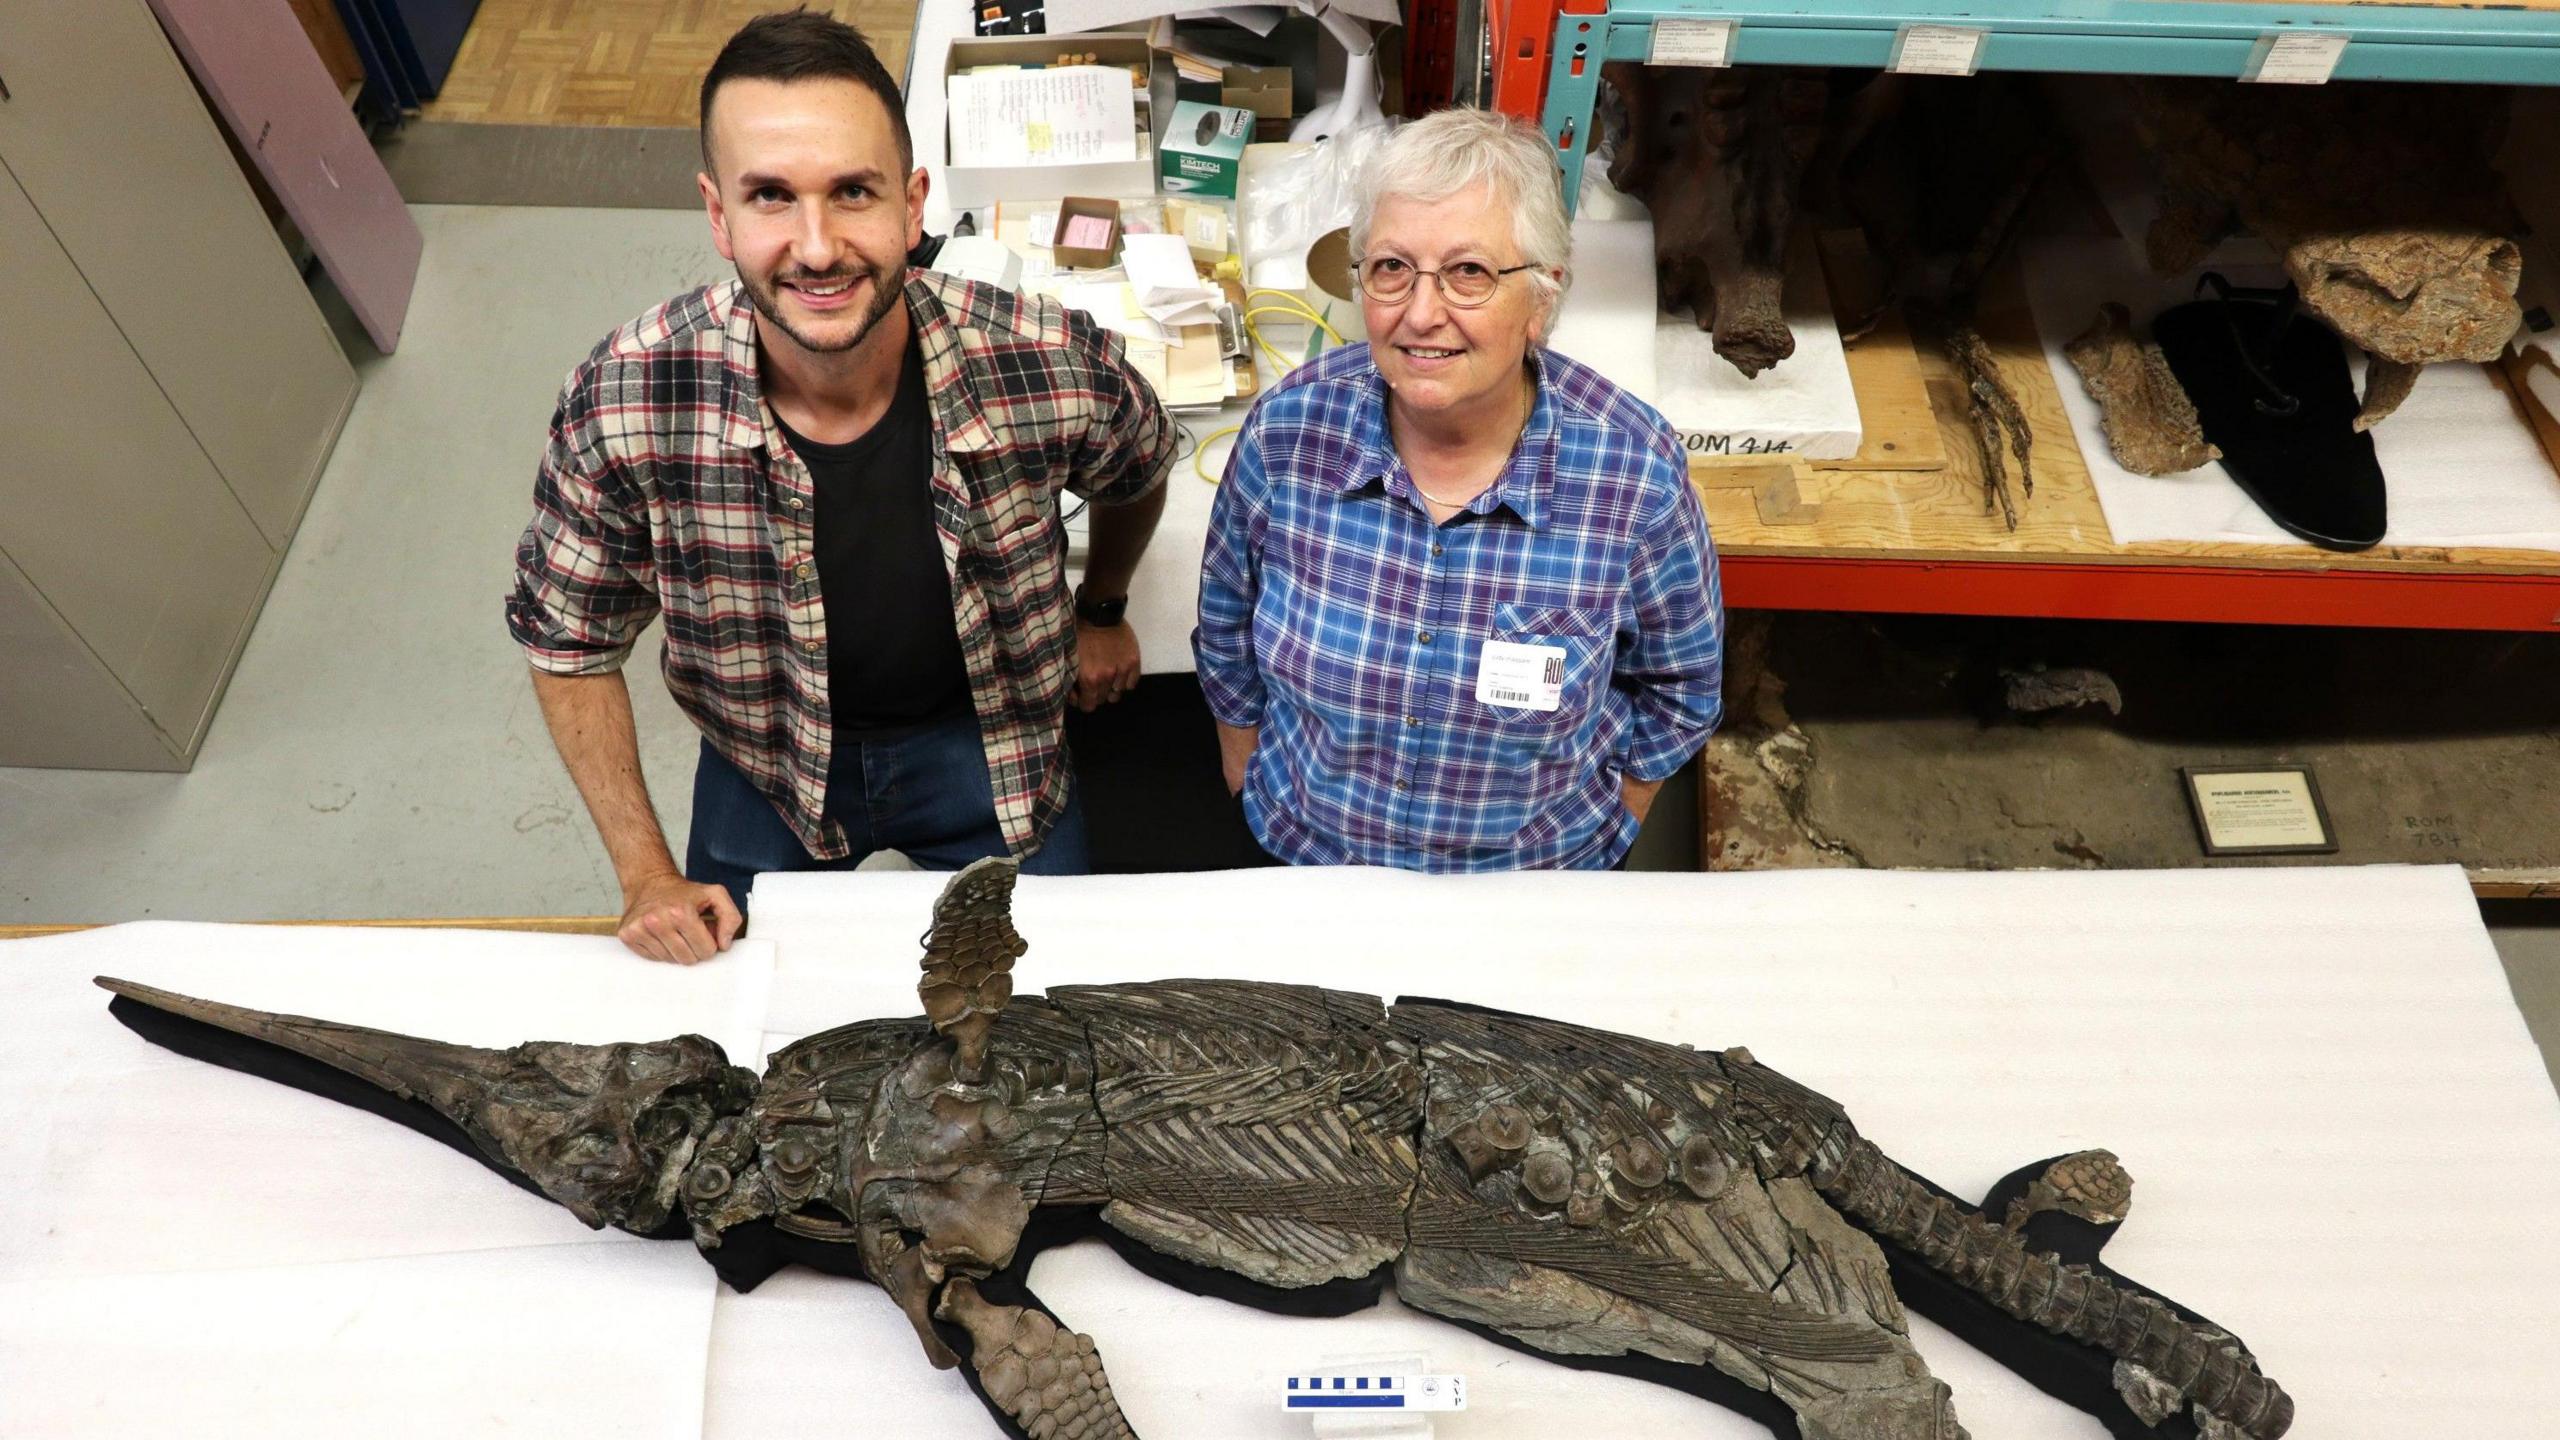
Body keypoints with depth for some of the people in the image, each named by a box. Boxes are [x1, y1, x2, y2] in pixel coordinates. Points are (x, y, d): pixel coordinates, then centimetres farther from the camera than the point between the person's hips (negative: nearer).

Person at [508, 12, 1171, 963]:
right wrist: (645, 873, -12)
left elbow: (1137, 475, -3)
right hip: (767, 766, 1)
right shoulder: (621, 405, -29)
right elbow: (570, 642, -10)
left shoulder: (1054, 370, -29)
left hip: (985, 739, 0)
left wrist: (1102, 614, 11)